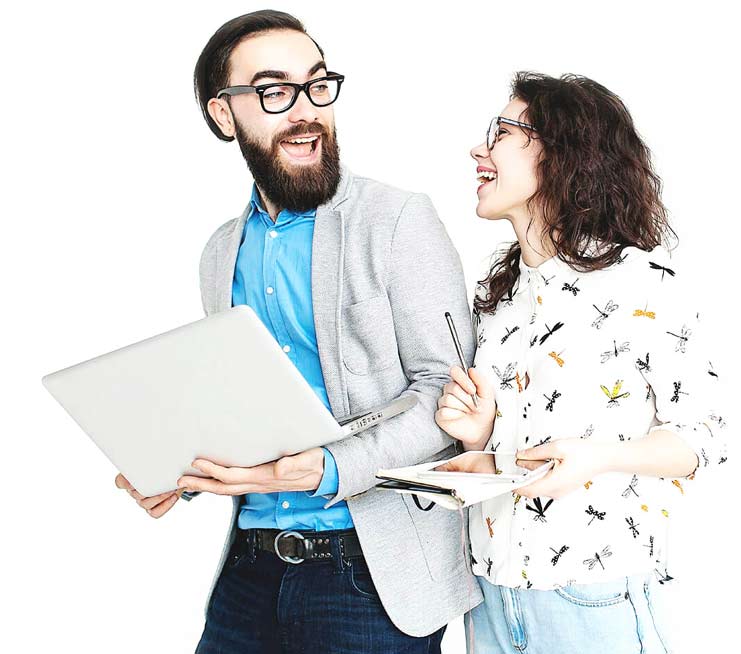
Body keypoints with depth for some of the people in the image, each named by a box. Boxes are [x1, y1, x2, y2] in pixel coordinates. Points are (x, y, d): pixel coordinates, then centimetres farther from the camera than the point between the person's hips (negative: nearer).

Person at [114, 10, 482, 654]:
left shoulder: (398, 220, -8)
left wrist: (329, 471, -23)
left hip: (374, 568, -5)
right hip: (249, 567, 5)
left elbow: (447, 390, -12)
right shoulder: (222, 253, 10)